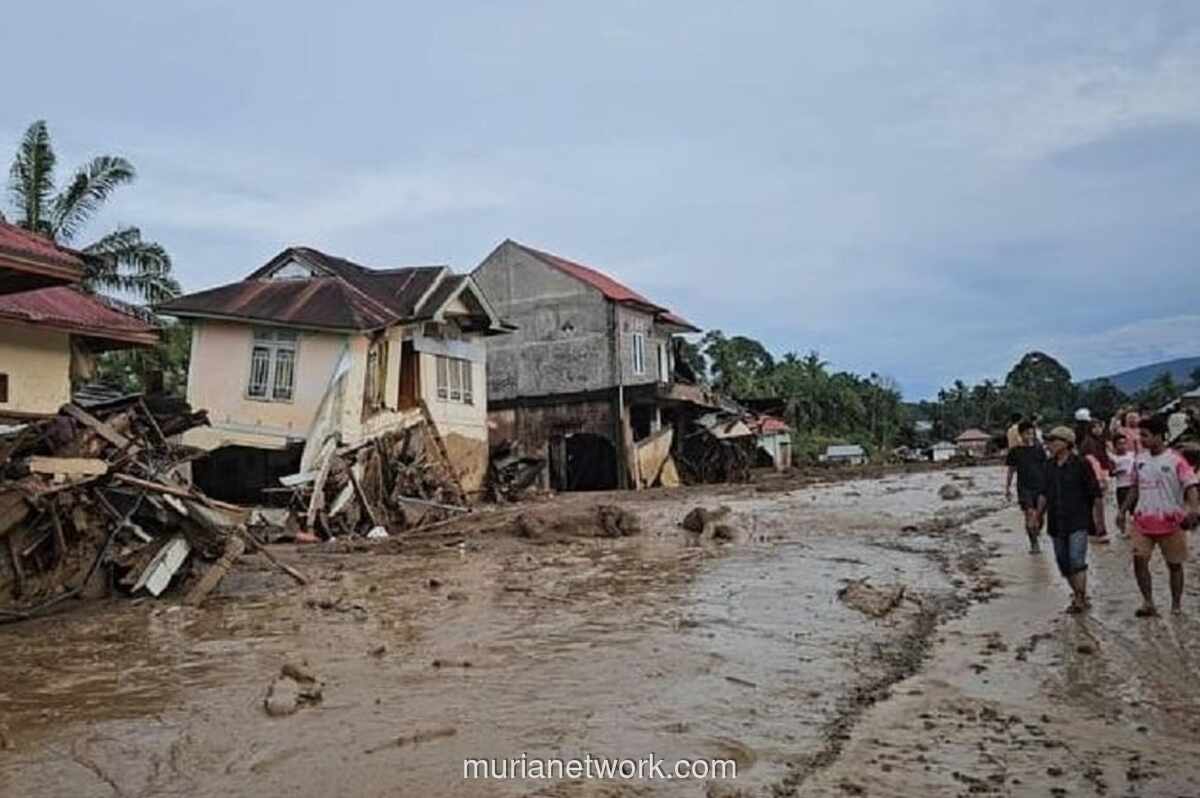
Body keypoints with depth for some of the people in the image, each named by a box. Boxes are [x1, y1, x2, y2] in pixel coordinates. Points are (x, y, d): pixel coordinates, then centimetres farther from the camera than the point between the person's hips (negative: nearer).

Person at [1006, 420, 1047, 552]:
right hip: (1024, 488, -2)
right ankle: (1033, 543, -1)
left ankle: (1036, 537, 30)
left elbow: (1046, 468, 11)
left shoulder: (1039, 449, 5)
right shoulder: (1015, 451, 0)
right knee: (1029, 515, -10)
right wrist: (1007, 489, 5)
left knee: (1039, 515, 6)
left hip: (1040, 487, 2)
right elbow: (1011, 471, 7)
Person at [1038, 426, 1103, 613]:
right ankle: (1078, 594, 25)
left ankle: (1080, 599, -9)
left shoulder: (1081, 464, -8)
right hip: (1056, 523, 6)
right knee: (1063, 563, 10)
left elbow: (1095, 494, -4)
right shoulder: (1049, 466, 8)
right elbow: (1044, 494, 16)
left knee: (1077, 561, -14)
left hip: (1078, 522, -6)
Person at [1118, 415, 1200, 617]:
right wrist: (1123, 510, 12)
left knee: (1174, 564, 9)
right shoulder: (1141, 460, 8)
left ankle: (1176, 605, 23)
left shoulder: (1175, 460, -9)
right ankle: (1148, 602, 0)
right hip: (1143, 519, 4)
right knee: (1139, 559, -8)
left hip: (1171, 521, -4)